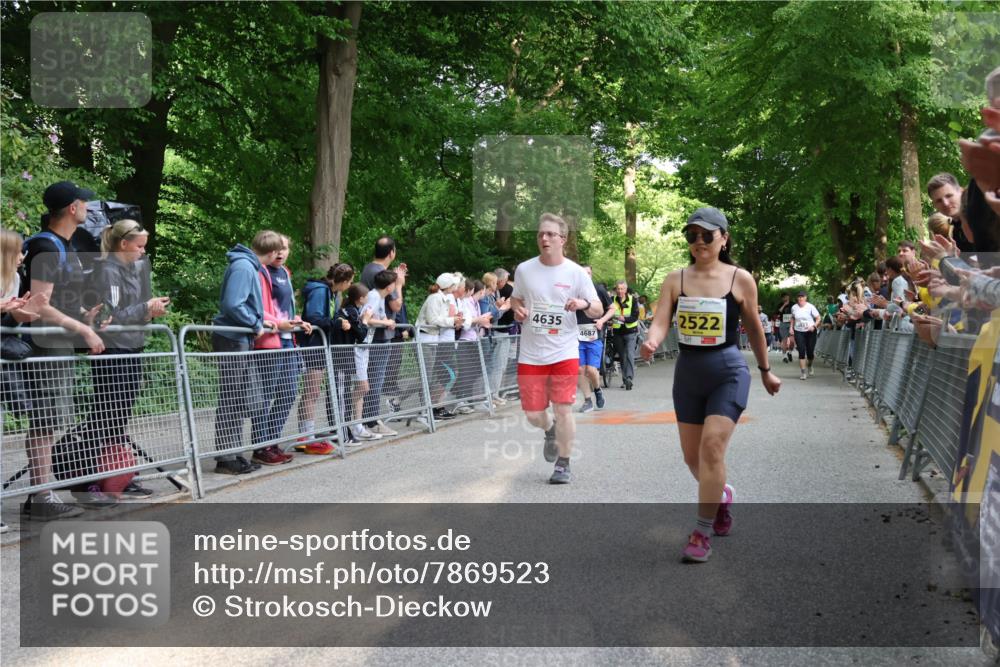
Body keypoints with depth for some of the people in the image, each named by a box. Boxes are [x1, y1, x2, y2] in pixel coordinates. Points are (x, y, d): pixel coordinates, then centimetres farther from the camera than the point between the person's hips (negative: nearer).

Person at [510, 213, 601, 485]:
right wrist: (517, 310, -5)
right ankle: (550, 431, 41)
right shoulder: (524, 269, 2)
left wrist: (585, 304, -23)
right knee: (533, 414, 4)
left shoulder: (576, 272, -3)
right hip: (530, 355, 2)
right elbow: (515, 298, 18)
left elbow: (598, 310, 0)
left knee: (563, 409, -6)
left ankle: (563, 465, 13)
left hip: (564, 353, -2)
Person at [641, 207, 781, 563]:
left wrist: (765, 370, 17)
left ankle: (702, 533, -6)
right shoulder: (676, 279, 0)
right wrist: (651, 342, -34)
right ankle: (720, 495, 44)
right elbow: (660, 323, -11)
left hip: (728, 372, -3)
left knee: (712, 446, -16)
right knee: (693, 457, 11)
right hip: (687, 373, 3)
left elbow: (754, 327, 8)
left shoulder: (740, 279, -4)